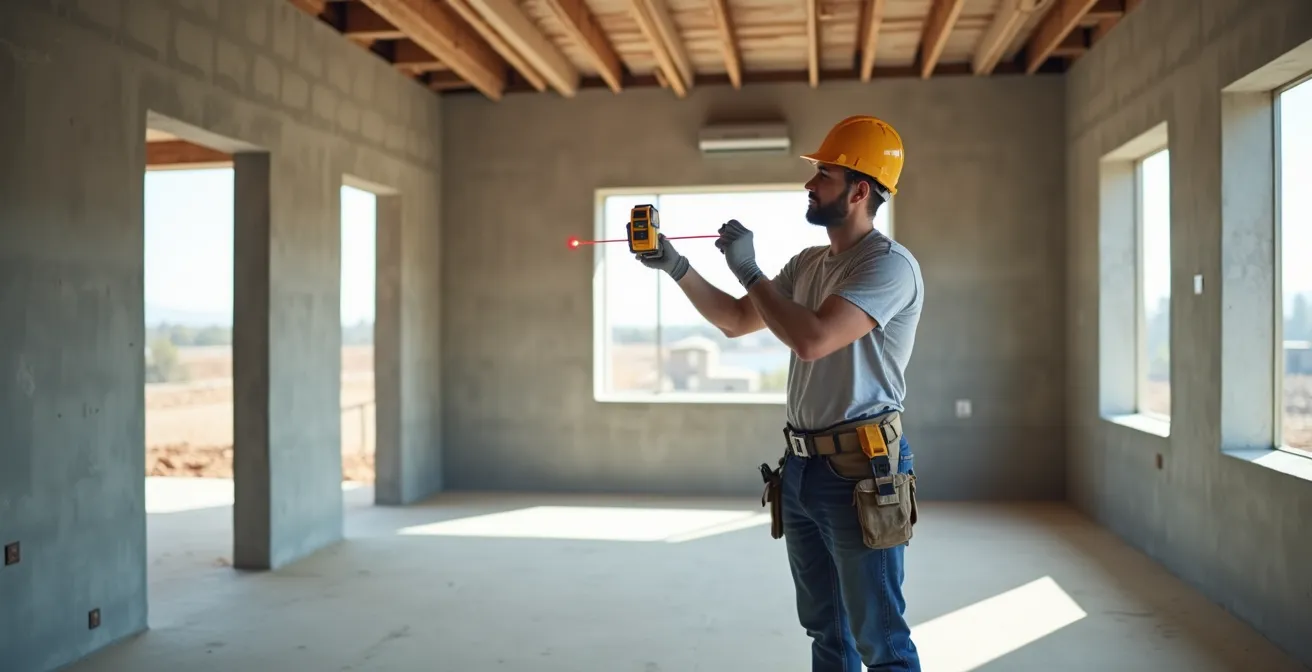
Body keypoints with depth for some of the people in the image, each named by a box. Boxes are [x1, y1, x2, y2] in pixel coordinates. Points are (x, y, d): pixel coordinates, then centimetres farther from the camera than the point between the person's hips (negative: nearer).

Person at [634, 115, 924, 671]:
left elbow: (810, 340, -27)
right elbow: (735, 321, 19)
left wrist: (747, 269, -16)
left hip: (860, 472, -8)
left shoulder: (889, 264, -15)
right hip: (802, 467, 8)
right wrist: (677, 267, 8)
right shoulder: (808, 263, 12)